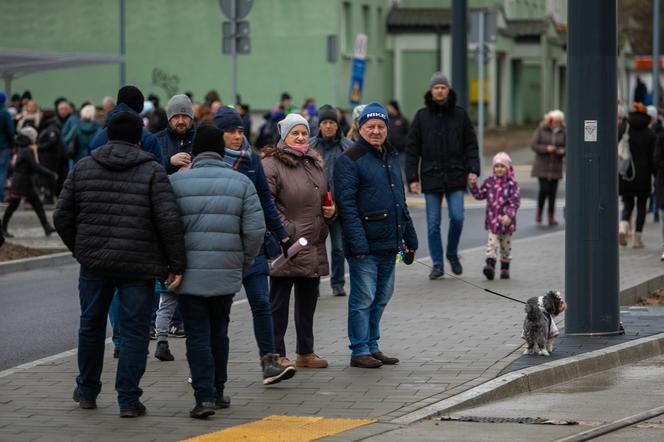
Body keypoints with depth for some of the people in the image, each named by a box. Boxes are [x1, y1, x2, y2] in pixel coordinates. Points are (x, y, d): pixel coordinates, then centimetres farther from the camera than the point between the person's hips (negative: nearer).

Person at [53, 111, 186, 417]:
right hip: (138, 266, -3)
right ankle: (128, 400, 2)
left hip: (94, 262, 3)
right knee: (134, 331, 4)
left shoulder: (83, 168, 5)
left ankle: (87, 391, 30)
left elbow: (62, 216, 5)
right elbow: (169, 221, -14)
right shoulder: (152, 172, -5)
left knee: (91, 326, 18)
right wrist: (177, 265, -7)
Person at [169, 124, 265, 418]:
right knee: (219, 332, 17)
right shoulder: (240, 182, 2)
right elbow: (255, 229, -3)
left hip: (190, 273, -2)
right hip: (227, 273, 2)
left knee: (198, 336, -1)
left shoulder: (176, 181, -3)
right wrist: (244, 262, 12)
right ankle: (217, 392, 25)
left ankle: (205, 396, -11)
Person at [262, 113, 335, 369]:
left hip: (314, 247, 8)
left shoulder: (315, 163, 17)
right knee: (278, 302, -2)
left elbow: (324, 196, 29)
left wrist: (331, 210, 7)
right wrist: (286, 231, -21)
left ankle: (305, 352, 25)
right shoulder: (272, 164, -10)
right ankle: (276, 354, 4)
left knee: (308, 301, 15)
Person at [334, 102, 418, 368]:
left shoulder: (391, 157, 16)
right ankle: (360, 351, 2)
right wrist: (358, 243, -22)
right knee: (363, 299, -4)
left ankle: (372, 347, 21)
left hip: (389, 244, 8)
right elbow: (347, 205, -15)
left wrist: (409, 237, 18)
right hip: (365, 245, -8)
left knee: (381, 298, 12)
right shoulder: (350, 161, -9)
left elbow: (400, 201, 23)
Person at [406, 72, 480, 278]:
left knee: (457, 217, -8)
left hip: (455, 177, 0)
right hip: (431, 178, 0)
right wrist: (412, 178, -3)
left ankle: (452, 254, 16)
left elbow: (471, 145, 6)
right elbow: (411, 150, 3)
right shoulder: (421, 116, 3)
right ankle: (437, 264, 10)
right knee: (433, 224, 2)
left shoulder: (460, 114, 5)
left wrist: (473, 170, -6)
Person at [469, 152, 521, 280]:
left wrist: (509, 215, -27)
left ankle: (505, 269, 24)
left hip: (506, 221, -2)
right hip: (492, 220, 2)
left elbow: (515, 202, -14)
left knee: (506, 246, 11)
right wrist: (473, 186, -3)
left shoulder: (512, 184, -7)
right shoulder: (489, 182, 5)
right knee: (492, 244, -11)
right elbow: (480, 195, 12)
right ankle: (490, 266, -21)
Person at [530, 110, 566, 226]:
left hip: (555, 167, 3)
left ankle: (551, 217, 9)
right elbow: (533, 145, -6)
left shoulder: (562, 132, 5)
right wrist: (546, 148, -19)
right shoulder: (541, 130, -2)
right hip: (542, 165, -2)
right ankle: (539, 212, 10)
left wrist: (562, 151, -14)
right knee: (544, 189, -12)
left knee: (553, 192, 2)